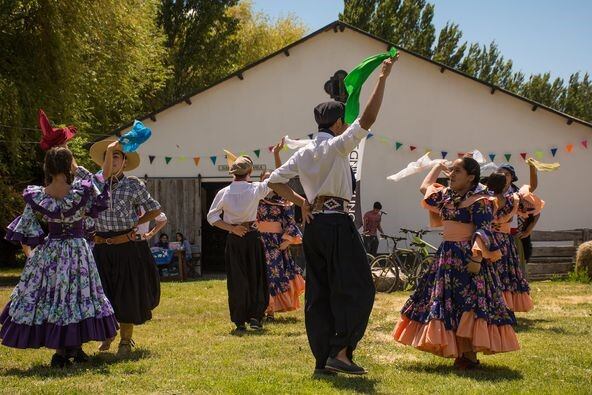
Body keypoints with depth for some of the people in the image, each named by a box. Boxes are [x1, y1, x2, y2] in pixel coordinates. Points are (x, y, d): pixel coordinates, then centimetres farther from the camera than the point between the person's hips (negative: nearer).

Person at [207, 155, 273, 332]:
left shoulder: (224, 193, -2)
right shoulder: (255, 189, -7)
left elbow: (212, 217, -2)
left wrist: (232, 229, -4)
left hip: (233, 239, 1)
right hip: (252, 236, -1)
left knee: (236, 279, 5)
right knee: (256, 277, 10)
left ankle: (240, 322, 5)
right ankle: (255, 317, 5)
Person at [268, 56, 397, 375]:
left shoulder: (303, 153, 12)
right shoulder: (337, 146, -7)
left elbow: (274, 180, 14)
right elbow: (367, 119, -15)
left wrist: (299, 201, 13)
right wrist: (382, 78, -12)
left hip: (313, 225, 7)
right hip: (337, 224, -7)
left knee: (319, 292, 9)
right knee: (357, 287, -2)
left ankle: (322, 359, 12)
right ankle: (341, 352, -11)